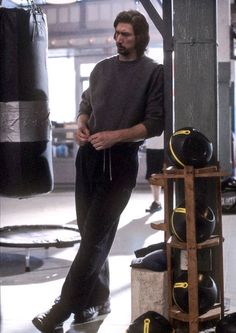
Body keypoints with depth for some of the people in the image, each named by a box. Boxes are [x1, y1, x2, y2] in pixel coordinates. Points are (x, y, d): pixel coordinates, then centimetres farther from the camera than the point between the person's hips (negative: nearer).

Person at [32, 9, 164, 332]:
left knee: (95, 236, -6)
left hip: (120, 160, -6)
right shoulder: (102, 67, 13)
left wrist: (115, 136, -18)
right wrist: (81, 125, 0)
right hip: (88, 155, 6)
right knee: (90, 232, 9)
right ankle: (97, 300, 22)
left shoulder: (154, 72, -3)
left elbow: (155, 123, -7)